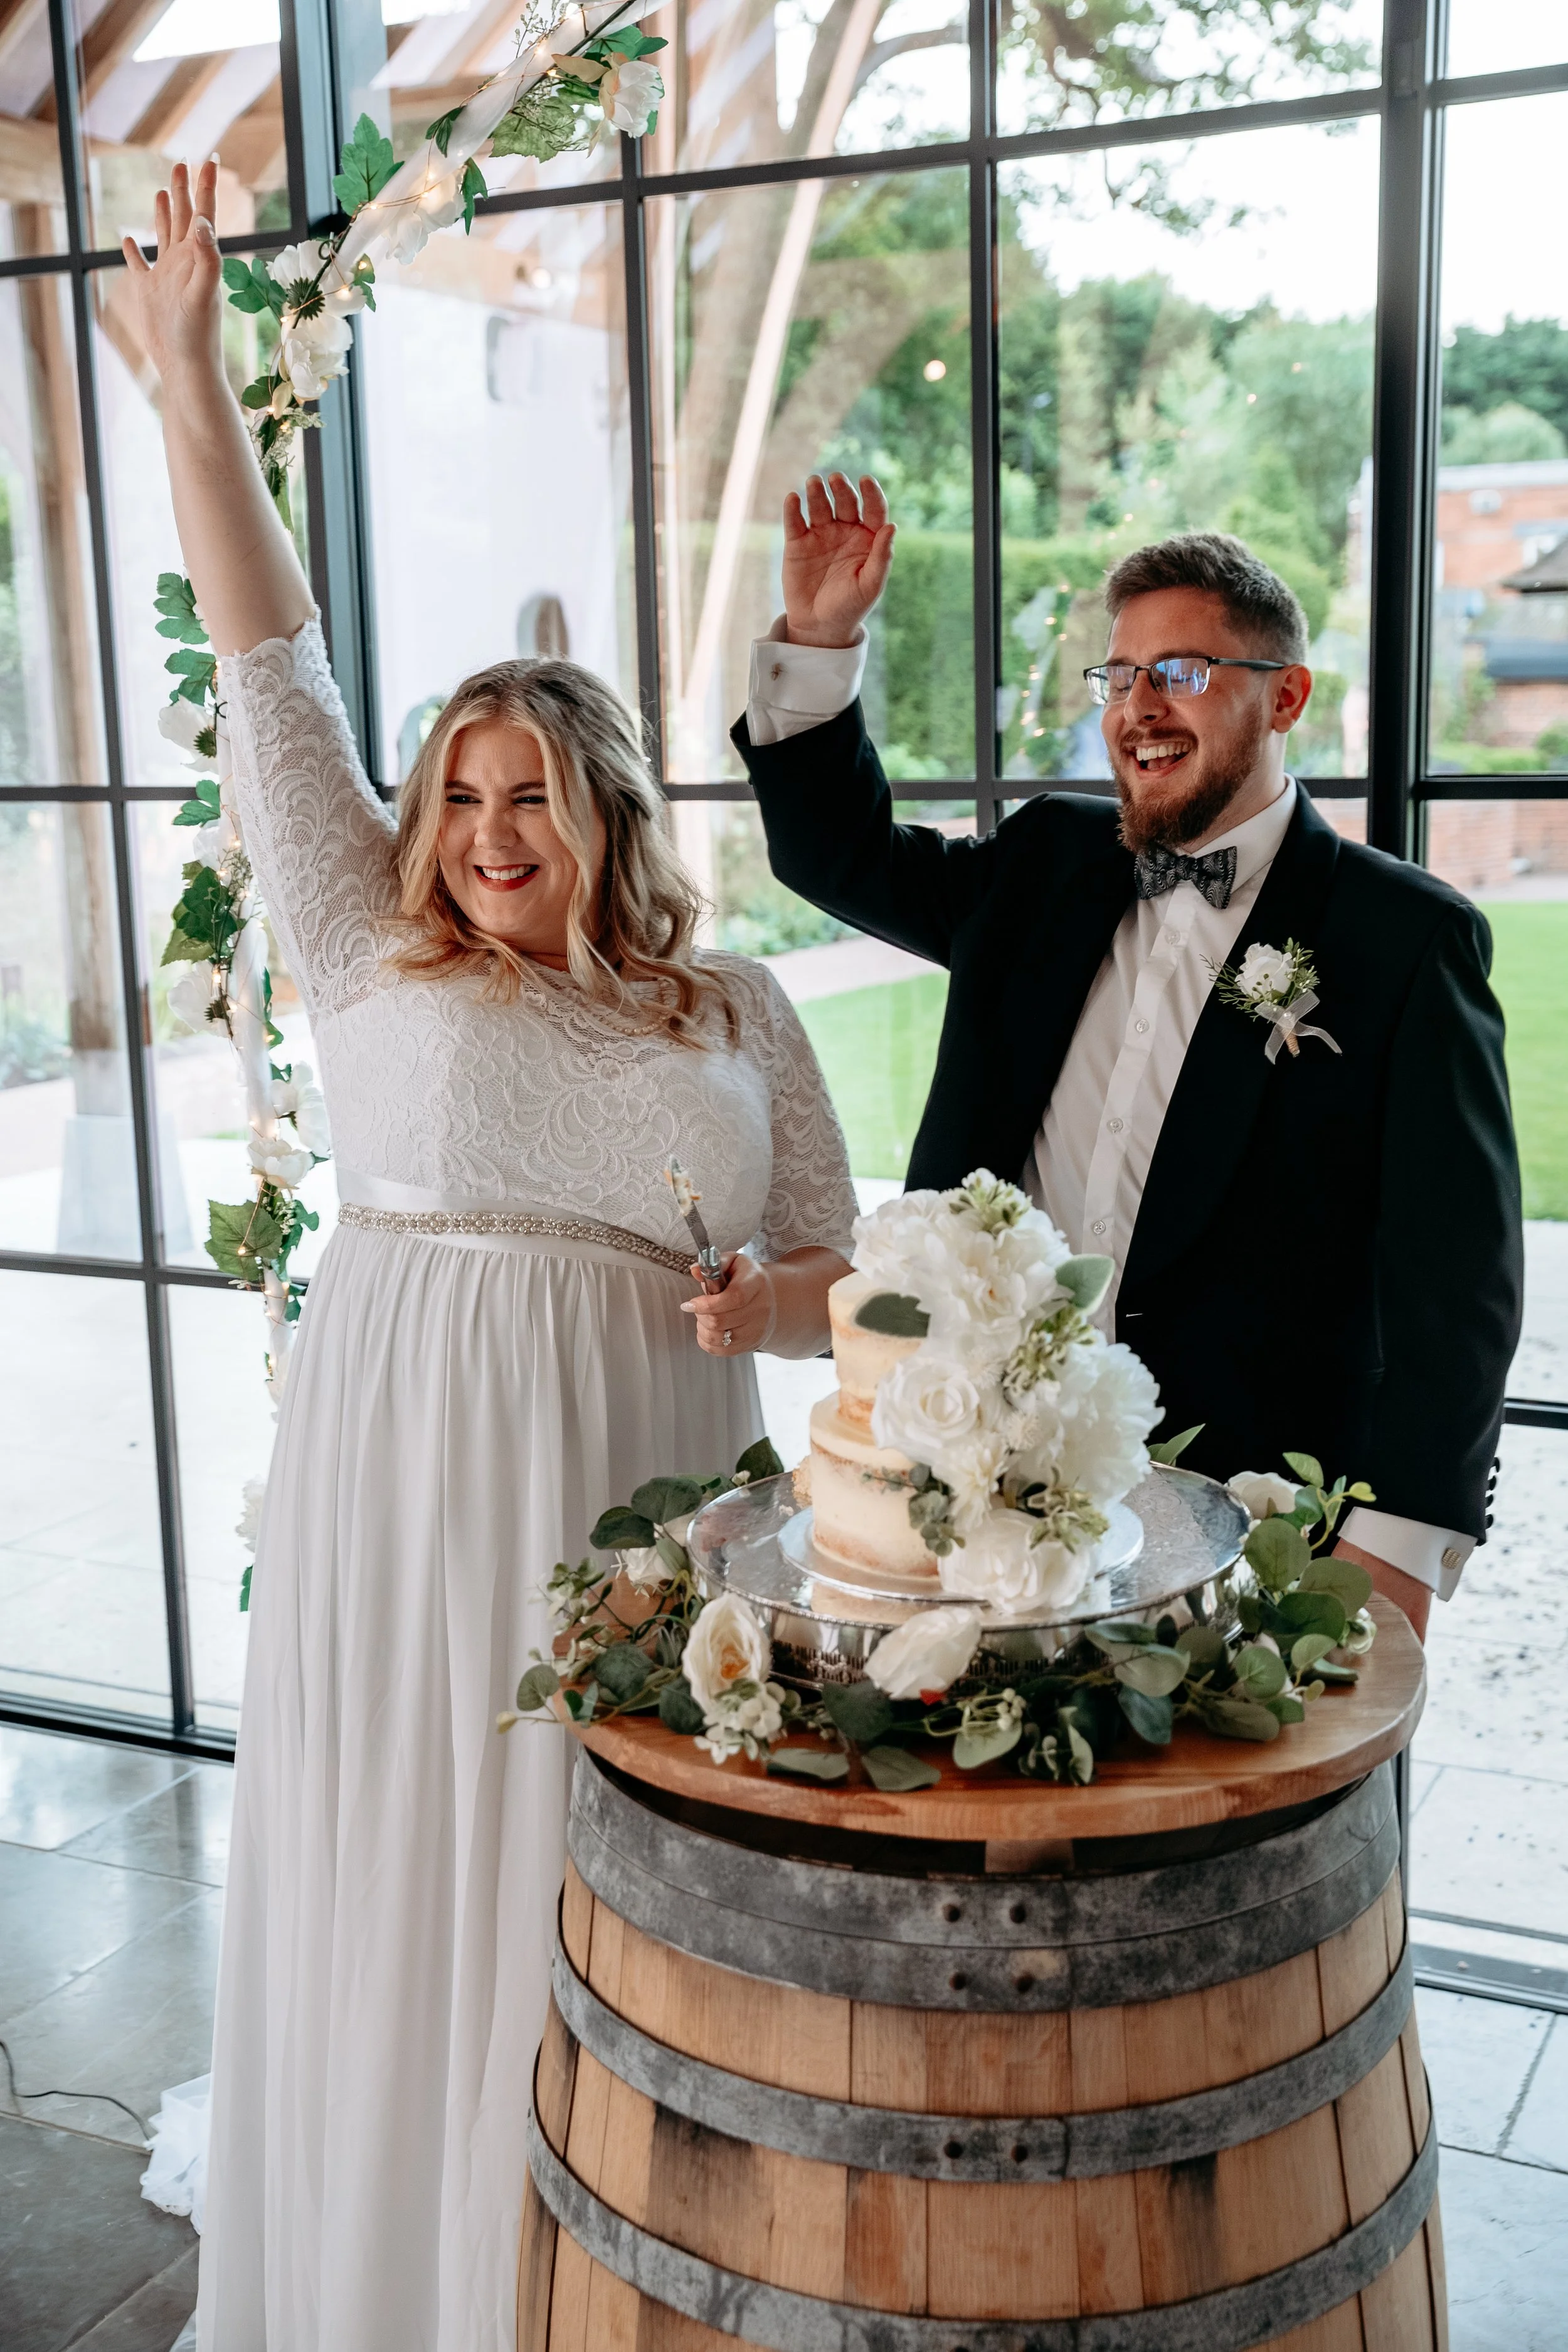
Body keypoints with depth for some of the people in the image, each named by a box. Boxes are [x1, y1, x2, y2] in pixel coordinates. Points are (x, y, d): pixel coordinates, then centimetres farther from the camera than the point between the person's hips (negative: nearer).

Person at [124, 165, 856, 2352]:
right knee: (398, 1905, 9)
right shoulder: (375, 954, 4)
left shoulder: (738, 1010, 6)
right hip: (400, 1507, 0)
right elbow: (272, 665, 1)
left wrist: (770, 1297, -12)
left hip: (636, 1512, 1)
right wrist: (190, 365, 1)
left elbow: (844, 1274, 11)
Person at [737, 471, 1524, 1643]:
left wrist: (1400, 1546, -16)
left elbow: (1455, 1272, -9)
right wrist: (820, 639, 6)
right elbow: (842, 855, 21)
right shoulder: (1048, 864, 10)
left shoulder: (1407, 937, -6)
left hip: (1254, 1509, -4)